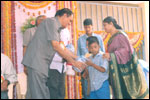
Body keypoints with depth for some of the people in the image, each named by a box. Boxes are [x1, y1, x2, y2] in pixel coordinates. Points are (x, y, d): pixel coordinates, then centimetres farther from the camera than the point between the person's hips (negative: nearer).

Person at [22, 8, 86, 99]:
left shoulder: (57, 28, 21)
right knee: (40, 95, -9)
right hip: (36, 61, -9)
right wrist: (73, 62, -11)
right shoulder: (52, 21, -7)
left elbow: (60, 48, 21)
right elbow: (55, 46, -15)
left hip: (42, 63, 9)